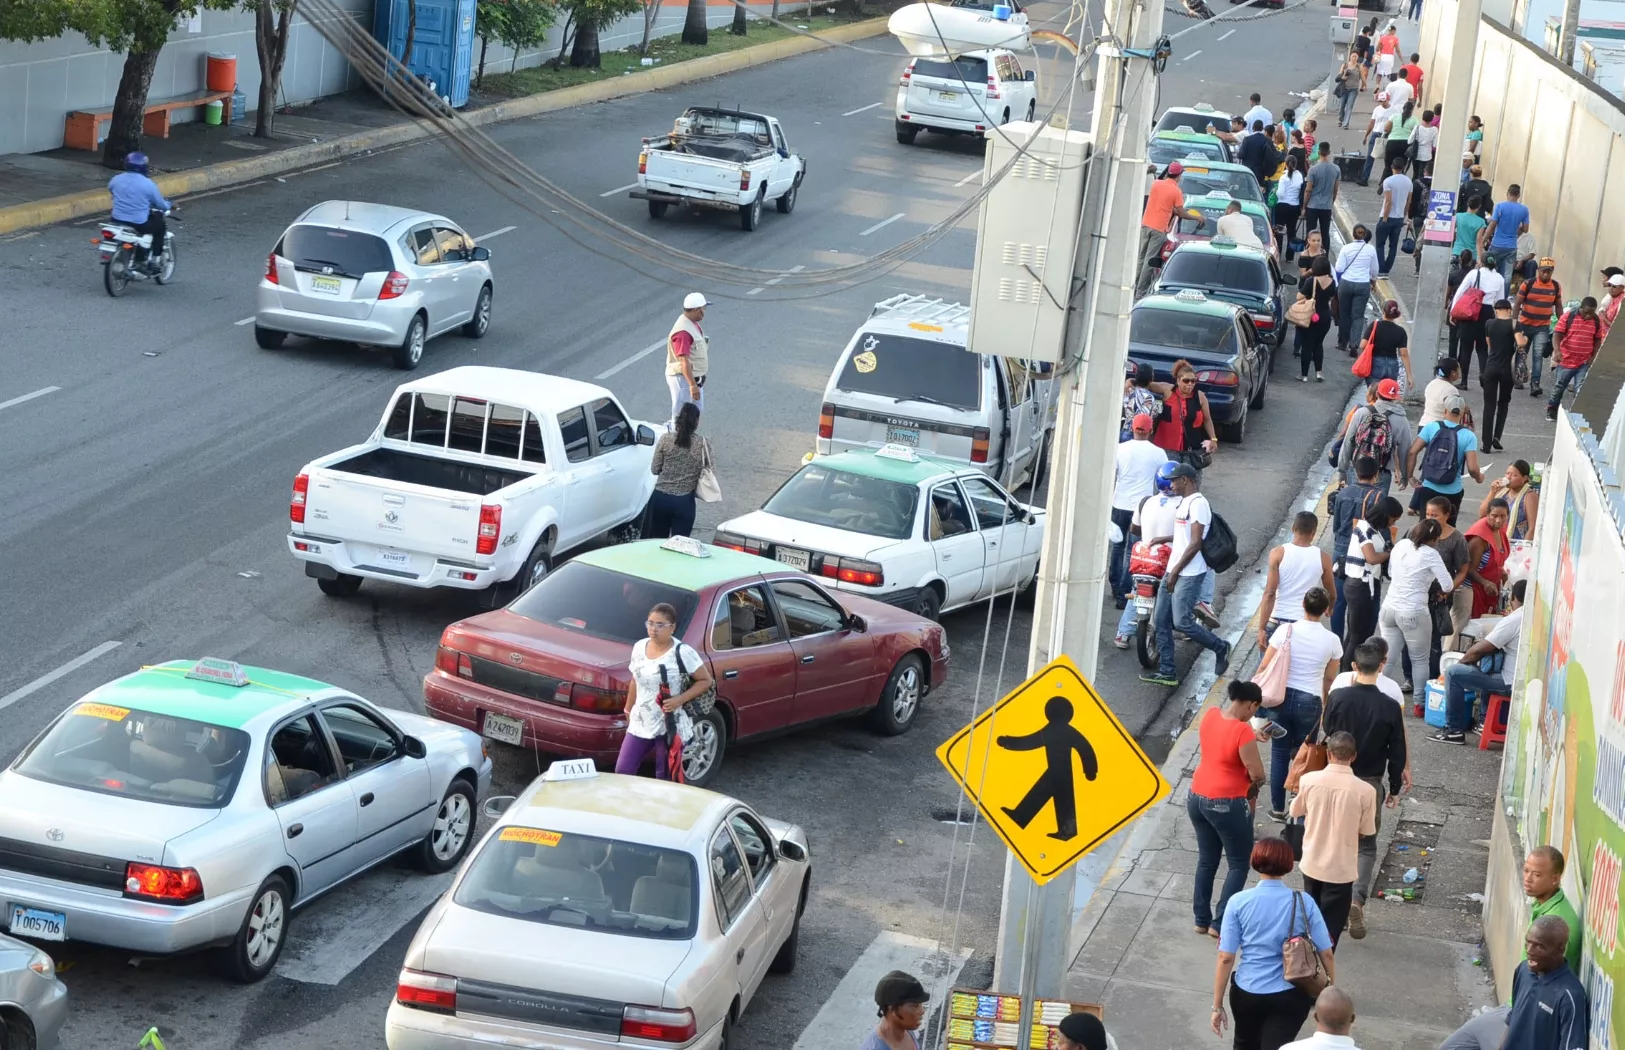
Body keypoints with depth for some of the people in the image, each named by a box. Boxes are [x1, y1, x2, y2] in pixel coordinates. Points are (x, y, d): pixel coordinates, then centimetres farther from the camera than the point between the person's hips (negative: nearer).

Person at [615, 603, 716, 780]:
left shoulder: (682, 653, -14)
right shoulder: (639, 647, 4)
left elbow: (706, 680, -9)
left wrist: (679, 700, -20)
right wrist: (628, 710, 22)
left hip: (669, 727, -6)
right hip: (640, 724, 6)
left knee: (665, 779, 4)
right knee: (622, 772, 3)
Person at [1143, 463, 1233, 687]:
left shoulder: (1198, 503, -15)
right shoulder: (1184, 502, 15)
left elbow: (1195, 543, -19)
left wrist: (1175, 572, -18)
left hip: (1189, 575, -10)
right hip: (1174, 572, 10)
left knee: (1182, 622, -11)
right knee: (1162, 622, 7)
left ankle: (1220, 648, 11)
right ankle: (1167, 672, 12)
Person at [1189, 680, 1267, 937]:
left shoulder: (1210, 715, -2)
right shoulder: (1242, 730, -23)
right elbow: (1257, 774, -19)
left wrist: (1254, 737, 18)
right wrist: (1254, 788, 2)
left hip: (1197, 798, 7)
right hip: (1226, 805, -7)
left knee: (1206, 861, 19)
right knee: (1238, 865, 8)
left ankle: (1201, 919, 24)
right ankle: (1220, 923, 5)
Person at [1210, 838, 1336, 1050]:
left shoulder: (1239, 902, -9)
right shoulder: (1303, 902, -8)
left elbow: (1225, 958, -9)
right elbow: (1326, 954, -5)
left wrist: (1217, 1006, -2)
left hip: (1247, 992, 1)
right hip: (1290, 996, -1)